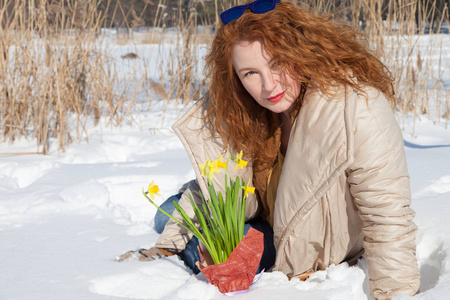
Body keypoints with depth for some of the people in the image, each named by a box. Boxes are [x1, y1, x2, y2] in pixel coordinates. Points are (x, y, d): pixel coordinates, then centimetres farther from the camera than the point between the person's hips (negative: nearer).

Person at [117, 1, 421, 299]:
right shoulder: (239, 110, -12)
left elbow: (388, 216, -32)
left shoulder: (357, 108, -33)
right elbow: (214, 184, 1)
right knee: (169, 215, -2)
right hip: (271, 228, 6)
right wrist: (167, 246, -5)